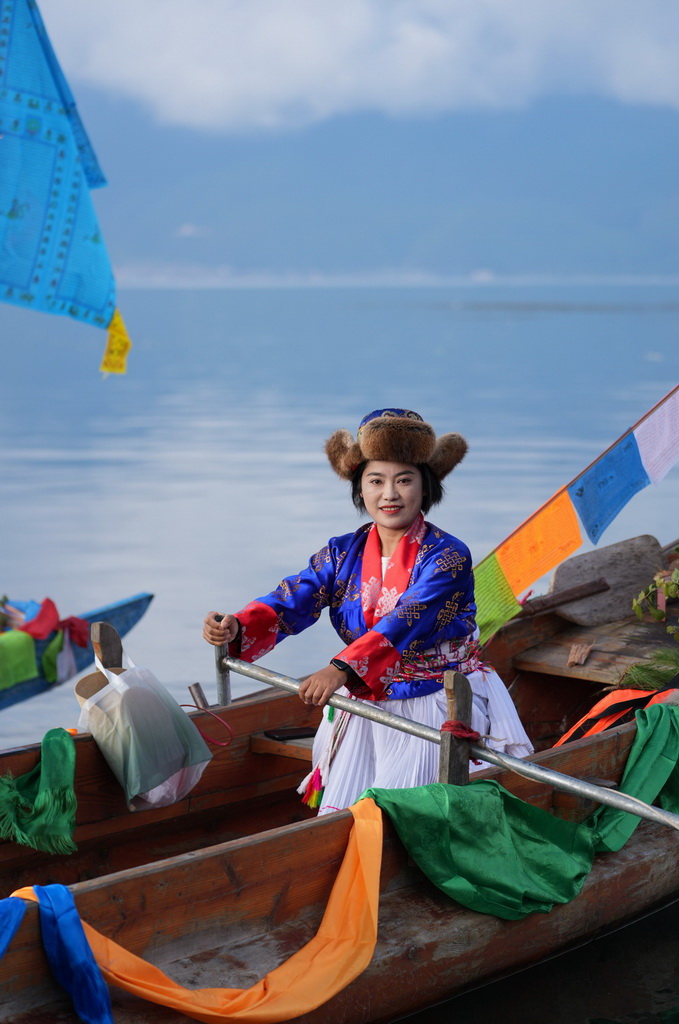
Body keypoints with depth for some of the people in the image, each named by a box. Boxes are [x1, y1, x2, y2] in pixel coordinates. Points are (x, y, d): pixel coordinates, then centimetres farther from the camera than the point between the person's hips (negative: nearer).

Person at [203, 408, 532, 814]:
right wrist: (237, 628, -32)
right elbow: (295, 598, -11)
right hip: (367, 712, 4)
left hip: (439, 709, -4)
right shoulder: (344, 553, 2)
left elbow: (406, 622, -29)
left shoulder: (448, 557, -14)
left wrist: (342, 669, -43)